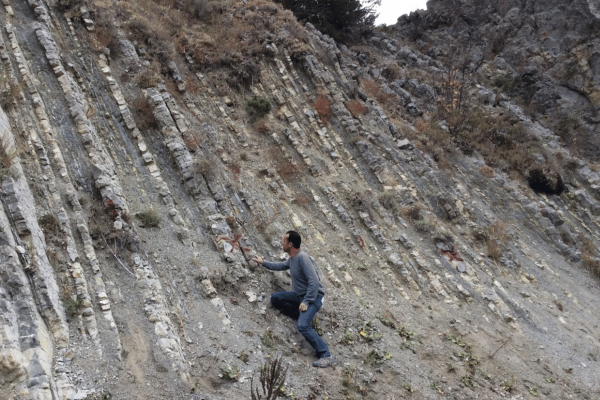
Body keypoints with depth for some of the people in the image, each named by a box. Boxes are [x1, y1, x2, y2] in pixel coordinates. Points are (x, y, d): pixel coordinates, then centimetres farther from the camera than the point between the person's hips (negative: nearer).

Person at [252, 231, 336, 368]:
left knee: (302, 326, -26)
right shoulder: (292, 258, 8)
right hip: (299, 295, 9)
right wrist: (263, 263, 33)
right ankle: (304, 317, 3)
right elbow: (281, 265, 31)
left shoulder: (303, 258, -22)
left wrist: (306, 302, -27)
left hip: (313, 296, -9)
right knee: (275, 298, 1)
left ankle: (327, 356, -22)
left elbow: (314, 282, -27)